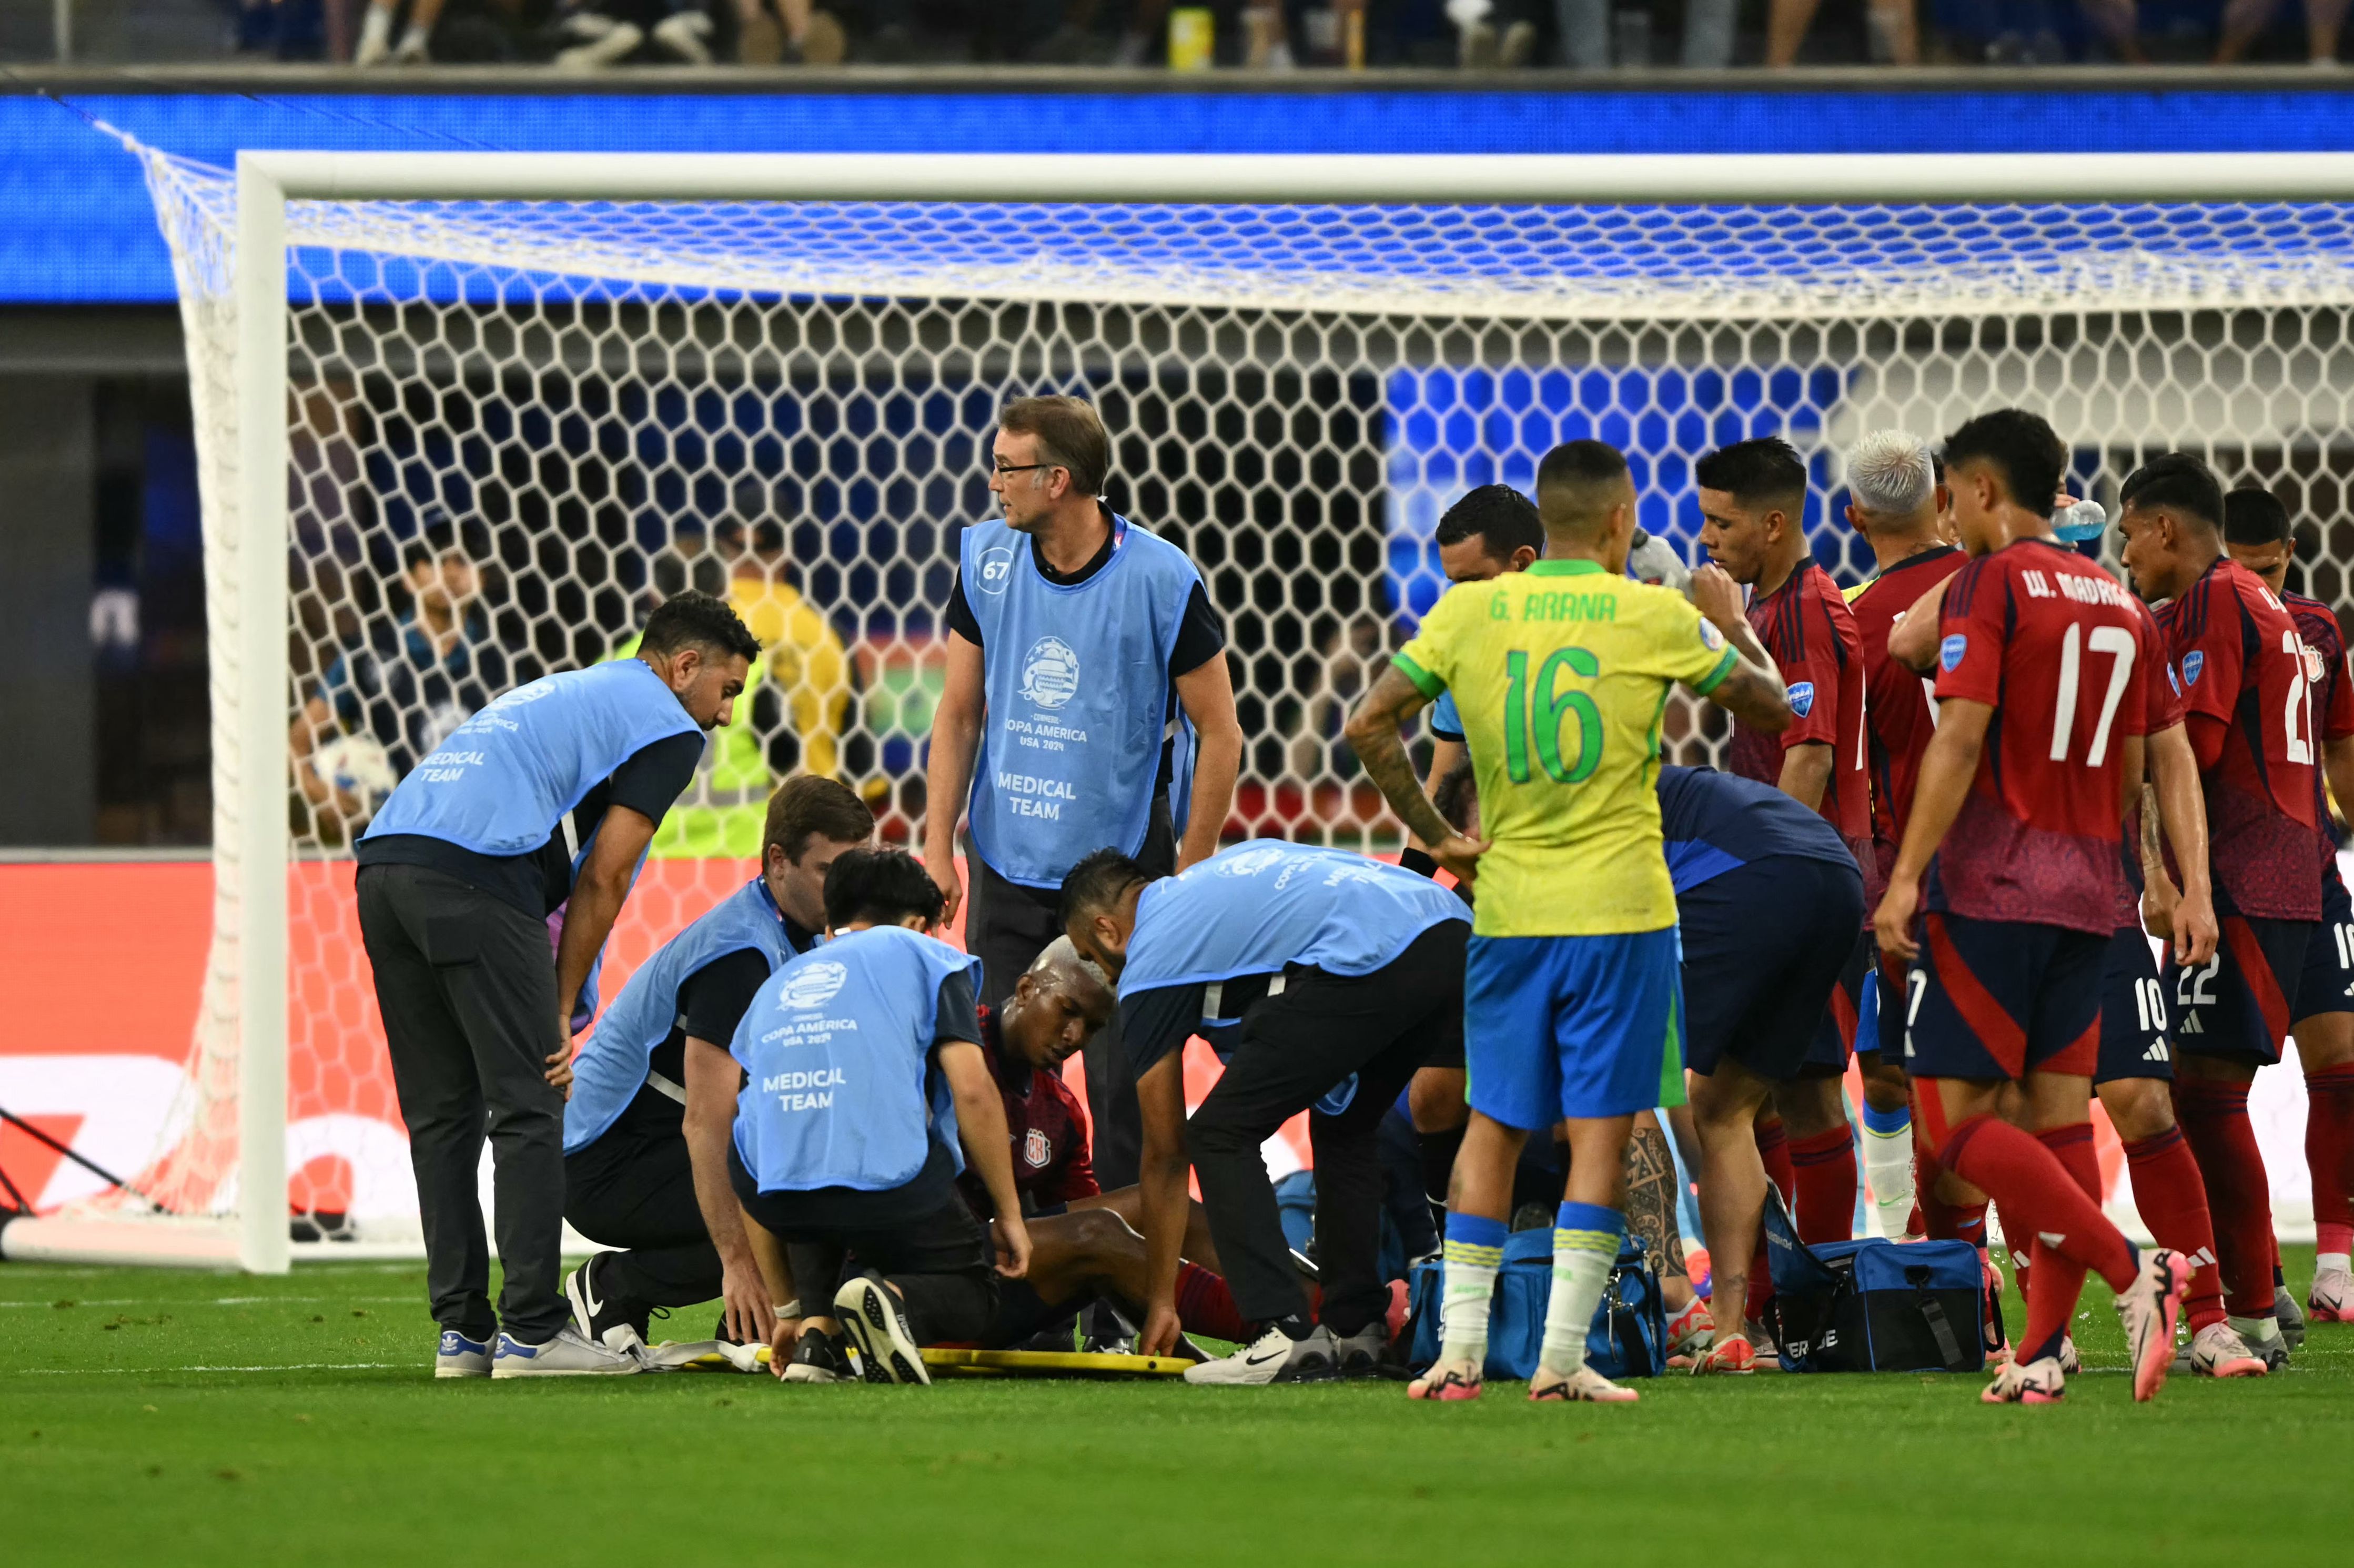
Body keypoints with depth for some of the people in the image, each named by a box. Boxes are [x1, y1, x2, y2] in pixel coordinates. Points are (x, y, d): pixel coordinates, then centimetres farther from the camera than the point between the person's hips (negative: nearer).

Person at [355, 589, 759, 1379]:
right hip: (474, 876, -8)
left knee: (442, 1114, 12)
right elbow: (602, 880, 4)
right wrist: (564, 1011, 10)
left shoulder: (567, 693, 35)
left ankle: (462, 1332, 12)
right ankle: (531, 1330, -4)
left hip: (384, 862, 8)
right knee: (527, 1107, -3)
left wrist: (550, 1012, 23)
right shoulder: (667, 727, 10)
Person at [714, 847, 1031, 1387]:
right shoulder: (925, 956, 16)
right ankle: (897, 1299, -16)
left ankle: (816, 1331, 10)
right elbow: (973, 1091, 1)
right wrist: (1010, 1215, 11)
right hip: (893, 1184, -4)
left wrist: (788, 1310, 35)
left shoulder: (775, 988, 29)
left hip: (780, 1195, 4)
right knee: (972, 1294, 21)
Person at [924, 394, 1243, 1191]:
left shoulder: (1161, 580, -12)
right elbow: (959, 713, 10)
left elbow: (1219, 735, -5)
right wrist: (937, 848, 3)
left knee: (1124, 1085, -3)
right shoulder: (985, 560, 0)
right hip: (1005, 870, 4)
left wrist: (1190, 877, -6)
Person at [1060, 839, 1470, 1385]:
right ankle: (1359, 1333, 26)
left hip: (1366, 962, -8)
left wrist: (1161, 1301, 29)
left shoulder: (1149, 967, 16)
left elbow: (1164, 1154, 21)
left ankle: (1289, 1336, -3)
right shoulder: (1228, 869, 36)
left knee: (1220, 1136, 6)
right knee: (1343, 1127, 28)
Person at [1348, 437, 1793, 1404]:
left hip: (1506, 912, 3)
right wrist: (1731, 623, 24)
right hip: (1620, 907, -3)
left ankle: (1460, 1349, 5)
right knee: (1601, 1131, 0)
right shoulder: (1655, 617, -6)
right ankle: (1562, 1357, -4)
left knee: (1493, 1126, 10)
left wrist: (1434, 836, 9)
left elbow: (1369, 727, 0)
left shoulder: (1467, 612, 1)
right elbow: (1774, 706, 6)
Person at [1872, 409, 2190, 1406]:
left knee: (1955, 1118, -6)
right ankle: (2043, 1352, 0)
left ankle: (2131, 1269, -17)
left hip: (1990, 887, -7)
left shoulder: (1989, 583, -7)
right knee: (2056, 1117, 6)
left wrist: (1907, 876, -16)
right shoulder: (2116, 602, 14)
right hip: (2086, 894, 7)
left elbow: (1961, 738, -16)